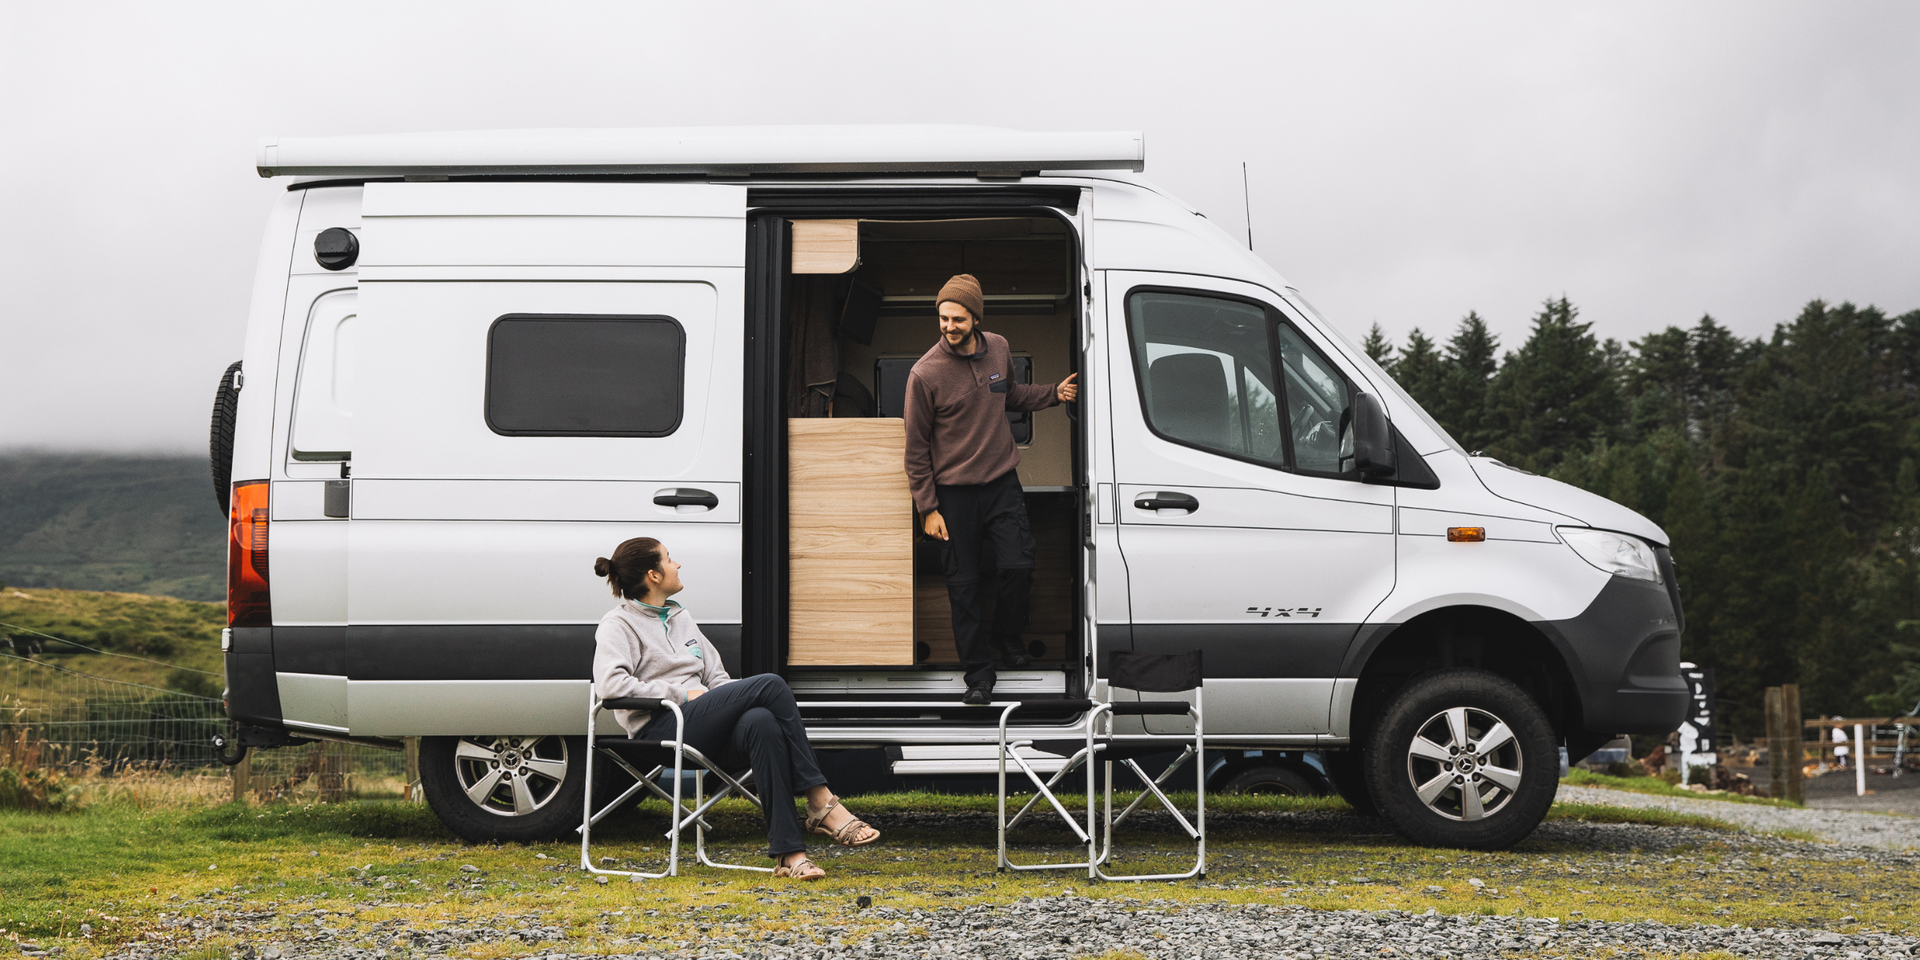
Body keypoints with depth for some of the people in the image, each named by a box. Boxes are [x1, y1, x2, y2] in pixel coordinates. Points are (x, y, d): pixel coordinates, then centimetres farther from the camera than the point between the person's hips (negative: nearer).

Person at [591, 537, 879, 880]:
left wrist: (734, 700, 1)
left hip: (702, 729, 7)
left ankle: (788, 853, -40)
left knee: (760, 721, -32)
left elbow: (715, 674, 26)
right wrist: (682, 694, -13)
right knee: (770, 684, -24)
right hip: (660, 729, -7)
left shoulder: (680, 616, 28)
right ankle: (822, 803, -25)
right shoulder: (618, 624, 3)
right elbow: (609, 683, -15)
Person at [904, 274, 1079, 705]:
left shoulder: (998, 349, 0)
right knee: (964, 584, 3)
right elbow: (916, 447, -7)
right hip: (955, 492, -3)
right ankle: (979, 672, 15)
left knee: (1018, 566, -7)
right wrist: (928, 508, -8)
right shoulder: (925, 373, -14)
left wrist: (1054, 393, 5)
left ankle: (1007, 636, 23)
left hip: (1003, 482, 3)